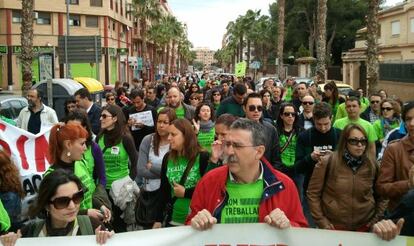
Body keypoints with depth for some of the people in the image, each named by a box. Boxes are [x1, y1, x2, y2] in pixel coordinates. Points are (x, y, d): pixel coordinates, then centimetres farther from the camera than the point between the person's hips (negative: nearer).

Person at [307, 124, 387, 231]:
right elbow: (313, 194, -6)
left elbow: (382, 195, 9)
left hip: (364, 227, 2)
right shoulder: (327, 162, -9)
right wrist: (322, 222, -9)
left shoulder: (372, 165, -1)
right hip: (333, 227, -2)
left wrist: (376, 220, 1)